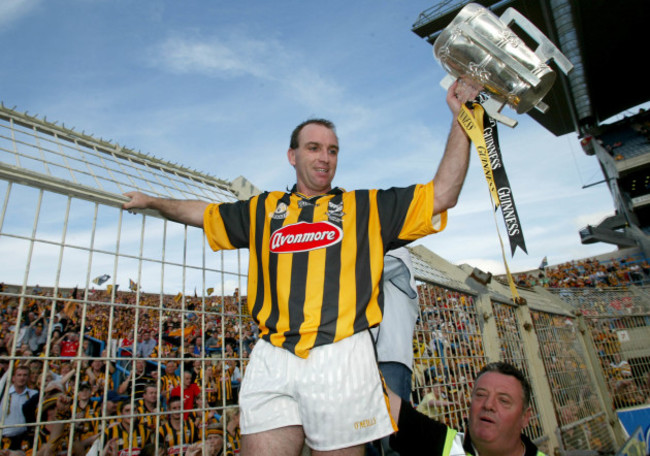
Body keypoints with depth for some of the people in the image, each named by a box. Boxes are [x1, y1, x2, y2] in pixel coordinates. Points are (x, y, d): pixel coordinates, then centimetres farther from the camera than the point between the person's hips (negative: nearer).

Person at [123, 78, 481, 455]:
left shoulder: (367, 207, 13)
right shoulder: (264, 210, 19)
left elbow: (442, 195, 8)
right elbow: (206, 214, 33)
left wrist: (460, 118, 6)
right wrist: (152, 202, 40)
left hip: (340, 356, -1)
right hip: (272, 359, 2)